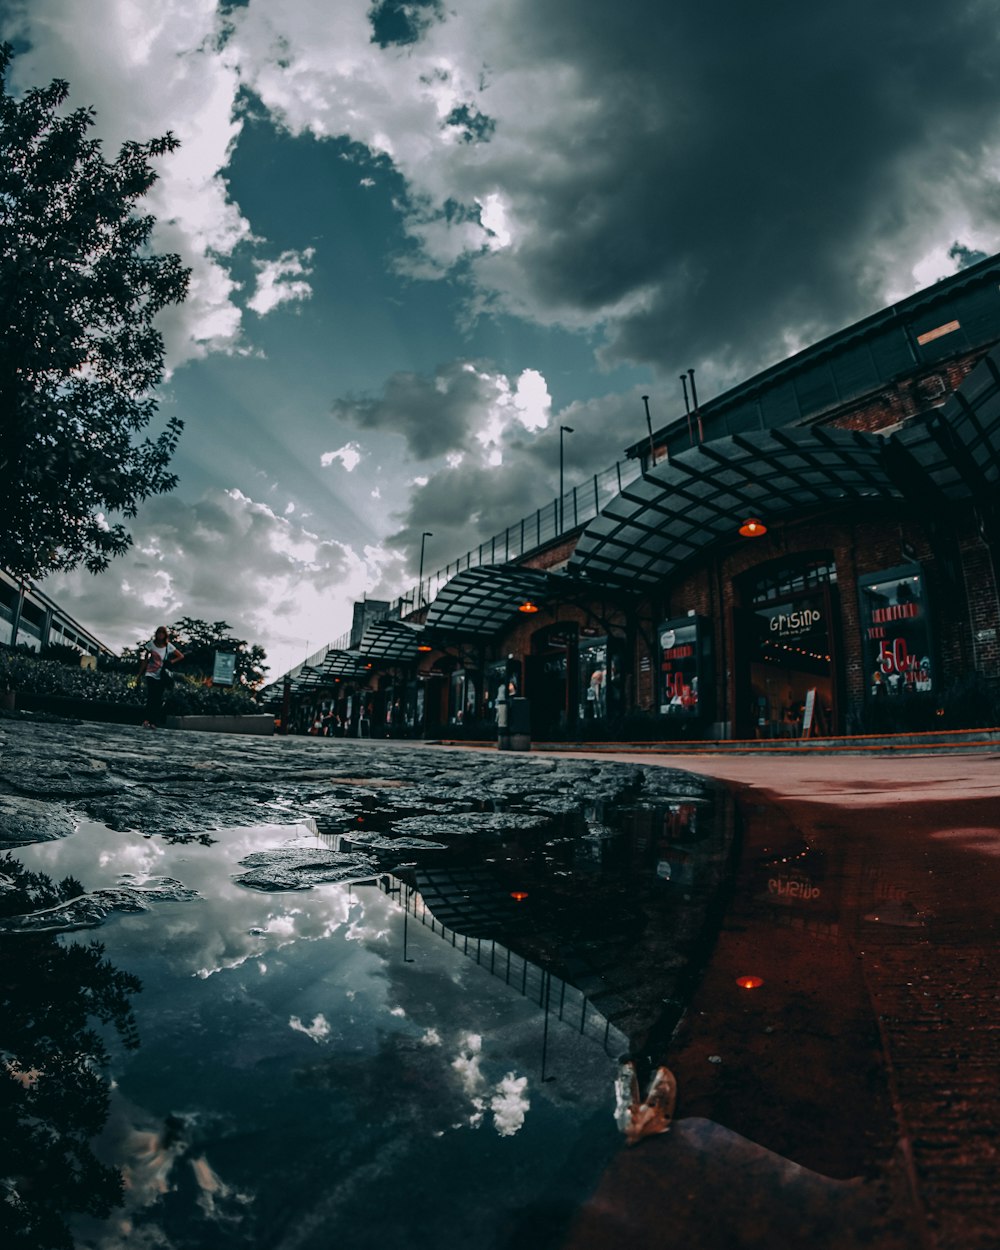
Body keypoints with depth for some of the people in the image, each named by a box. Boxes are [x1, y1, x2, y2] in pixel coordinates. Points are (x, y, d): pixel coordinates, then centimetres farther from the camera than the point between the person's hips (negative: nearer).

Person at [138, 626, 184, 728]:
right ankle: (146, 720, -23)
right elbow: (145, 660, 6)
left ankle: (153, 722, 0)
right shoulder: (151, 645, 0)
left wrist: (171, 661, -7)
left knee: (158, 699, -1)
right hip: (151, 674, -1)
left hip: (162, 676, 1)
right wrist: (140, 674, 4)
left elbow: (181, 656, 9)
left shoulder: (168, 646, 2)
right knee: (150, 697, -17)